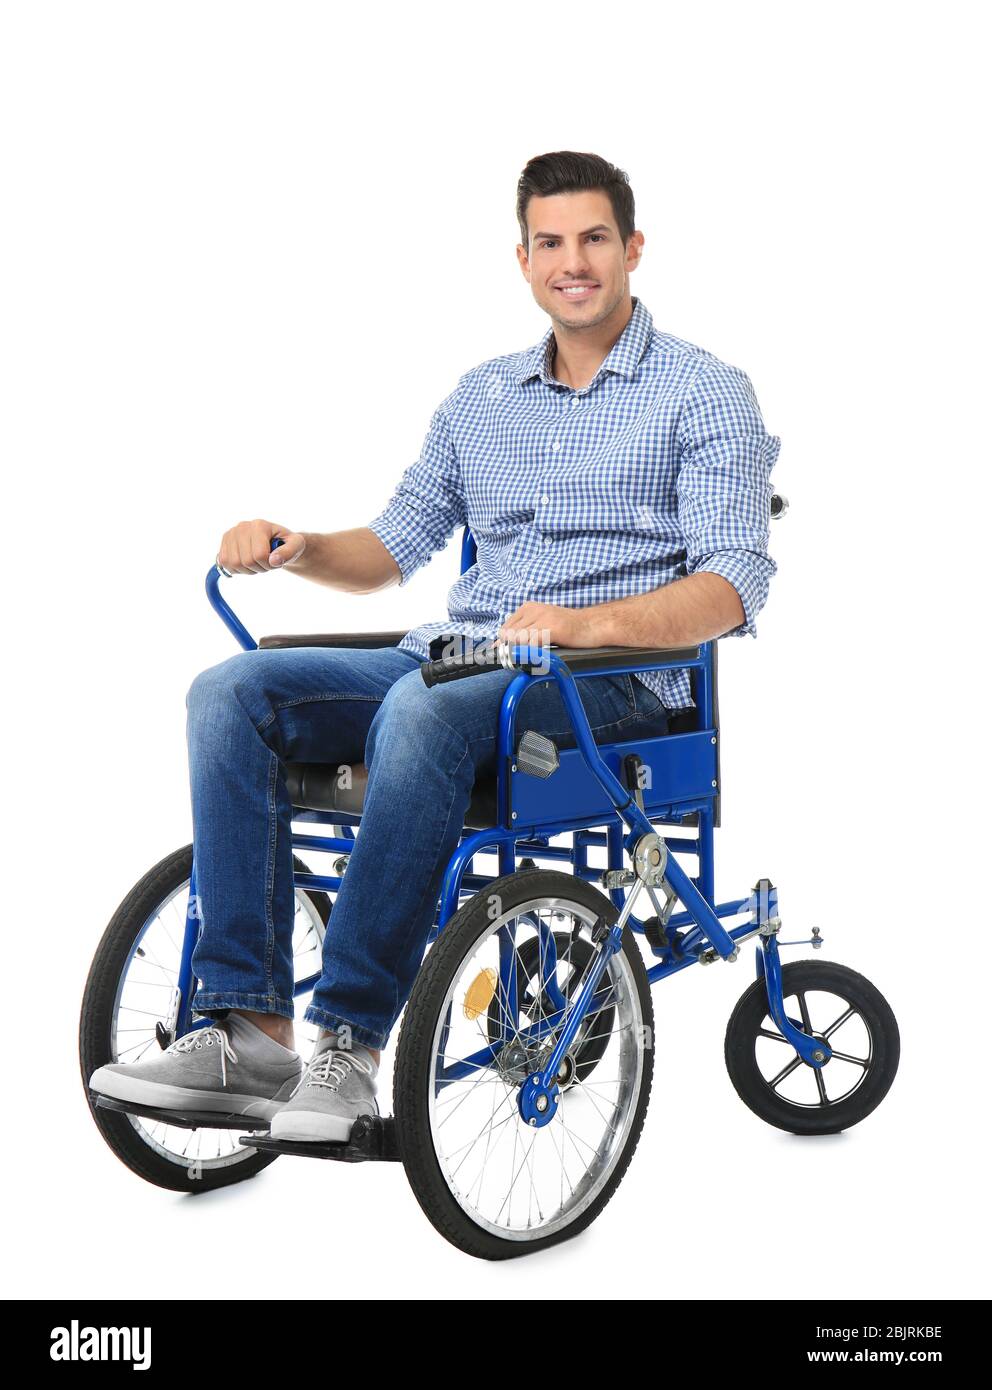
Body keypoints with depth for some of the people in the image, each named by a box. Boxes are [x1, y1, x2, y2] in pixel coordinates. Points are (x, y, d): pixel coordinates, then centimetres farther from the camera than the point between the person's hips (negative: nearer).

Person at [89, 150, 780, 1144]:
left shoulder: (703, 393, 2)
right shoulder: (480, 398, 21)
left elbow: (733, 585, -9)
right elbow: (396, 545, 24)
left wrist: (588, 622, -25)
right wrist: (298, 549, 2)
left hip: (610, 681, -6)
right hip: (452, 652, 6)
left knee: (421, 713, -38)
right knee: (233, 692, -17)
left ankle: (349, 1041, -34)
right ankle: (246, 1029, -22)